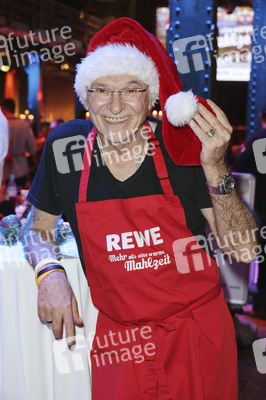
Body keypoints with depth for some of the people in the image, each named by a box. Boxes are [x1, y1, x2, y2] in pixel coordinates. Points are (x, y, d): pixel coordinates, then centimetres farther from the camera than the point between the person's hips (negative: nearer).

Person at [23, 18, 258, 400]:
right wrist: (49, 271, -13)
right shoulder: (65, 146, -9)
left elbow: (244, 250, -14)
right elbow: (38, 225, 6)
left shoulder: (184, 147, -14)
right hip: (117, 337, 1)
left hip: (197, 337, 0)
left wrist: (215, 169, -26)